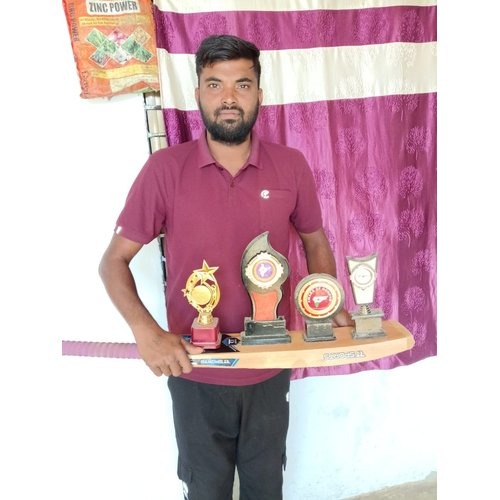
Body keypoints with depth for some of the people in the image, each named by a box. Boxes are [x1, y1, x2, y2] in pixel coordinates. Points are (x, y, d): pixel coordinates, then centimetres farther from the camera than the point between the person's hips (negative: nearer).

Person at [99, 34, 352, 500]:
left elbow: (315, 241, 10)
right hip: (194, 373, -1)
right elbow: (113, 260, -7)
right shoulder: (165, 169, -12)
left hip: (270, 371, 2)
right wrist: (145, 331, -22)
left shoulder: (290, 166, -5)